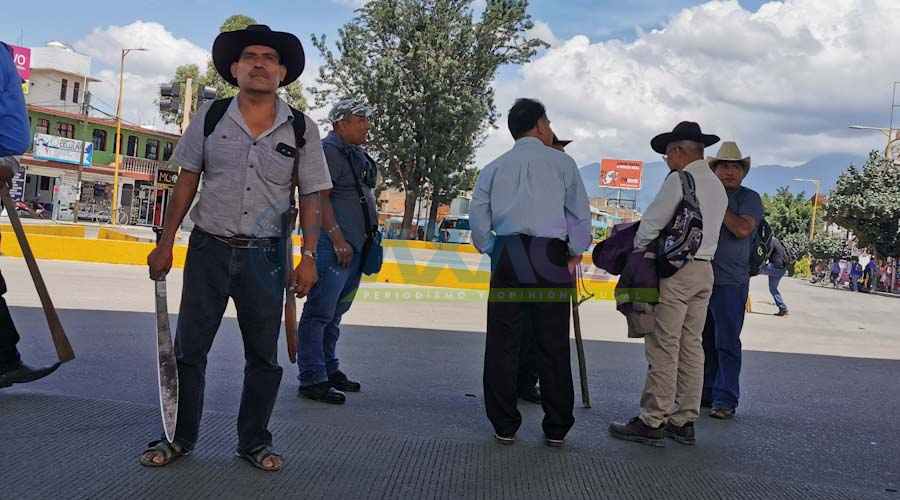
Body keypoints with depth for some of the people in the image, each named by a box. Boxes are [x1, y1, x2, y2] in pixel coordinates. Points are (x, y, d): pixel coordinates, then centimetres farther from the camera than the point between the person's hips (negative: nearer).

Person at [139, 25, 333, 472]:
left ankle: (254, 441, 24)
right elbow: (186, 183, 5)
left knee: (263, 356, 9)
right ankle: (180, 437, 23)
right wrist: (166, 243, 1)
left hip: (265, 255, 0)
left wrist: (309, 257, -7)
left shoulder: (301, 129, 0)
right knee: (188, 349, 7)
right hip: (208, 249, 1)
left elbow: (310, 199, 1)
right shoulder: (210, 117, 2)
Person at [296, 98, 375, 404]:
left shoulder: (357, 154, 21)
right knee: (320, 313, -6)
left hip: (354, 246, 10)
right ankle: (312, 379, -3)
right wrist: (337, 238, -21)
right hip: (334, 245, -10)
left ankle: (329, 369, 27)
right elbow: (320, 197, -16)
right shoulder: (328, 149, -9)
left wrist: (368, 236, 21)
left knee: (335, 313, 17)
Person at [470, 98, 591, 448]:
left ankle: (504, 426, 10)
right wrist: (575, 255, 13)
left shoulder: (494, 168, 14)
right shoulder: (561, 162, 7)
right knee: (553, 346, 4)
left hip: (507, 258, 2)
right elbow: (580, 213, 4)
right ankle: (557, 429, 10)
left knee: (502, 344, 6)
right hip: (550, 258, -2)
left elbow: (478, 216, 8)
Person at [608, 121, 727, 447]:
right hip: (705, 269, 9)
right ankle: (684, 422, 14)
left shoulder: (679, 179, -10)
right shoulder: (718, 186, 17)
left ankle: (652, 422, -4)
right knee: (692, 347, 10)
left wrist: (637, 250, 6)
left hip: (676, 270, -9)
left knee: (663, 348, -6)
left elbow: (652, 222, -11)